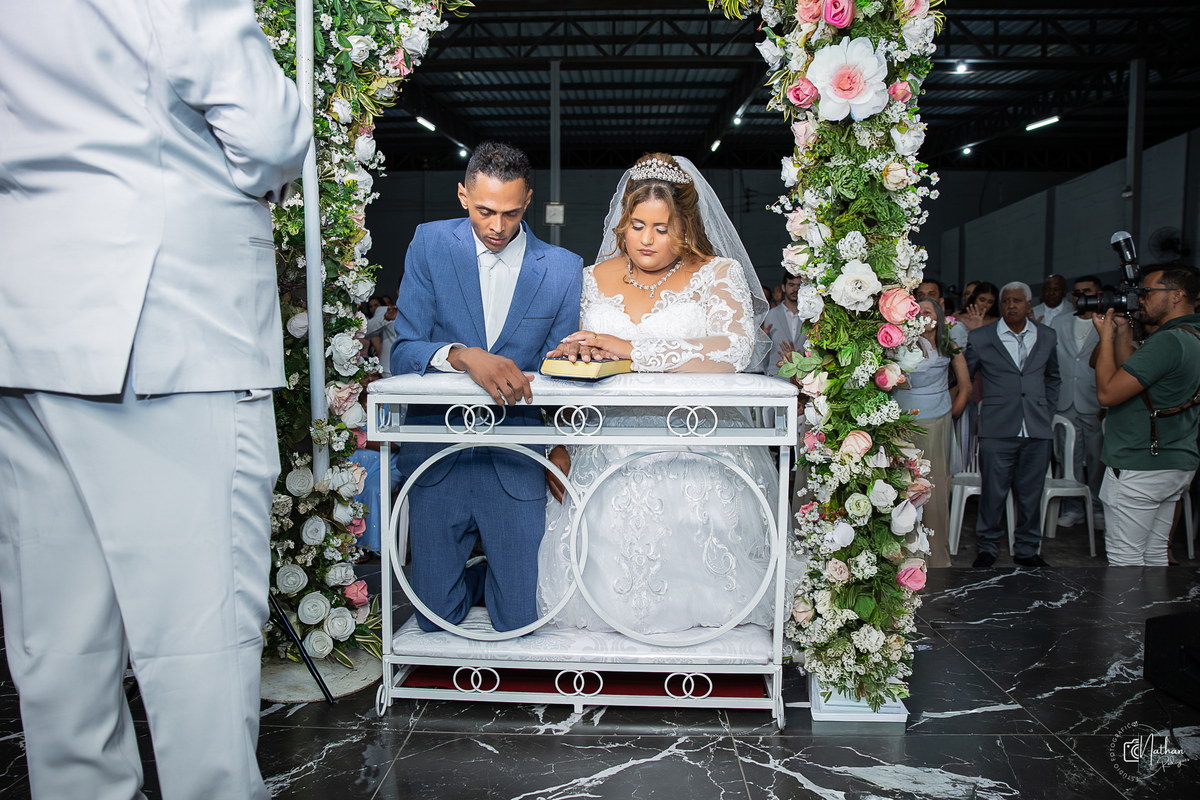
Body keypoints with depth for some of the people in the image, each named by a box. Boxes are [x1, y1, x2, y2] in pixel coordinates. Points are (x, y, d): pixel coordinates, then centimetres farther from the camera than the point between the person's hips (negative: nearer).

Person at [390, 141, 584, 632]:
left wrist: (562, 448, -10)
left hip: (516, 463, 0)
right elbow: (403, 352, -9)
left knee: (518, 622, 4)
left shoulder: (564, 269, -1)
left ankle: (499, 568, 36)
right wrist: (464, 356, -29)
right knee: (436, 618, 8)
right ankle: (474, 567, 40)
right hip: (437, 456, 1)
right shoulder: (431, 244, -2)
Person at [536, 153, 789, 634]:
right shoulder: (594, 279, 17)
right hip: (610, 448, 3)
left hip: (696, 451, -3)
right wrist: (574, 353, -6)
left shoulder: (718, 274, 5)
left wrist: (633, 351, -15)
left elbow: (734, 352, -12)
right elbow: (564, 352, 19)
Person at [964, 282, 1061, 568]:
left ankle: (1027, 550, 24)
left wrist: (1048, 411, 17)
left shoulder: (1047, 336, 10)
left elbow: (1052, 377, 24)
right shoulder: (980, 338, 1)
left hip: (1037, 432, 3)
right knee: (993, 493, 2)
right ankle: (988, 547, 19)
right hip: (997, 431, -2)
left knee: (1030, 494, 9)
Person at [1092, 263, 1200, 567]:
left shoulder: (1167, 341, -21)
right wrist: (1123, 330, 10)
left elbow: (1108, 392, -22)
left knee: (1125, 557, -1)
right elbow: (1129, 373, 16)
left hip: (1139, 469, -10)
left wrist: (1106, 335, -12)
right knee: (1154, 554, 18)